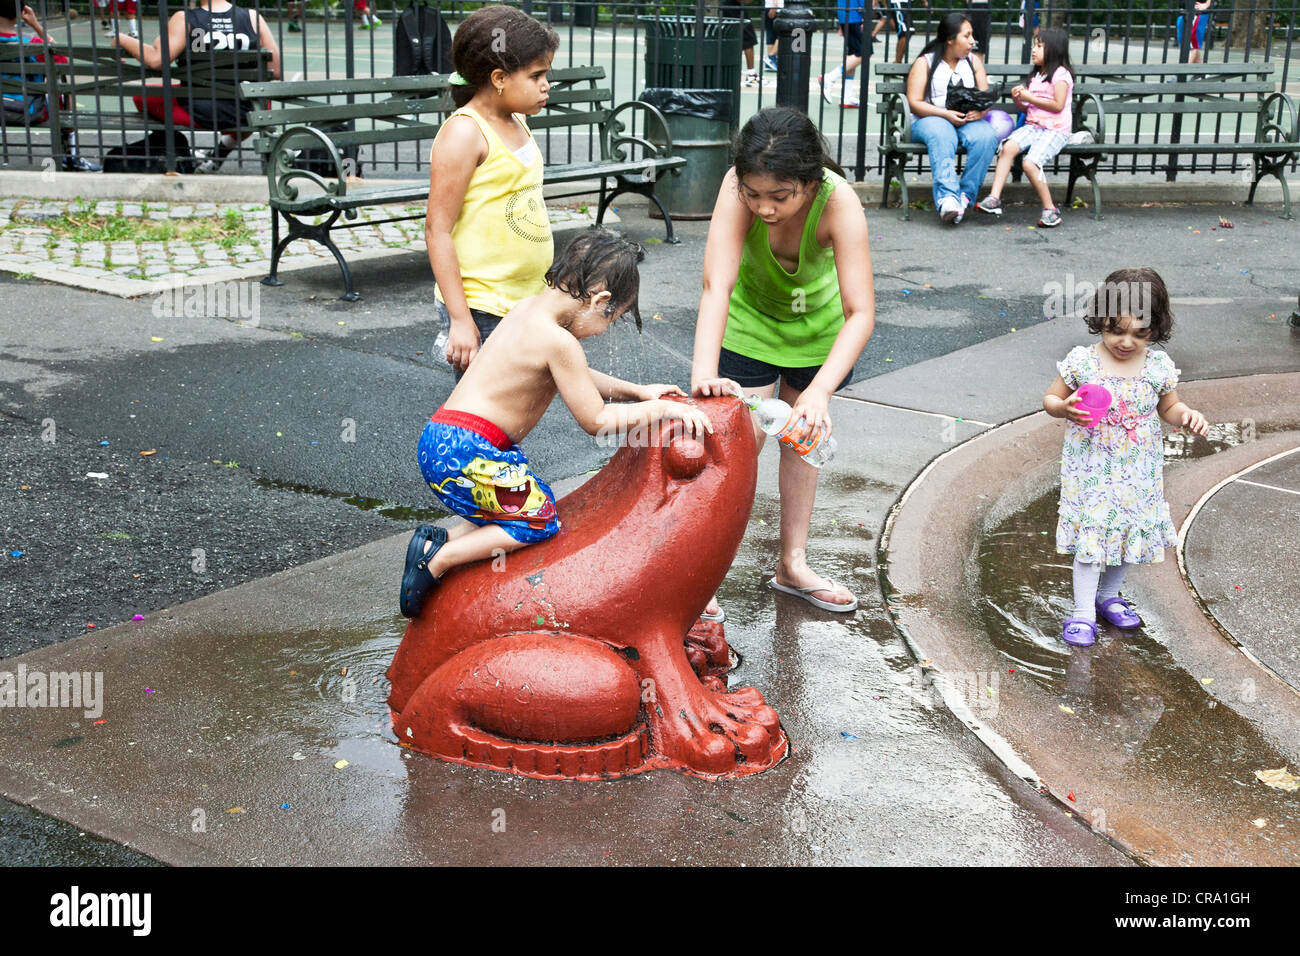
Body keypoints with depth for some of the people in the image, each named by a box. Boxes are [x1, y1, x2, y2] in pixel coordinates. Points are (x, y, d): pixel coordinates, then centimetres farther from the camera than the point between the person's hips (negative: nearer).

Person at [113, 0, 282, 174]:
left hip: (196, 113, -2)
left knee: (141, 97, 22)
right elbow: (276, 71, -4)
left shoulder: (184, 19, -9)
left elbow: (156, 60, -18)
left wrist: (122, 40, 0)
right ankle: (226, 145, 29)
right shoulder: (253, 17, -3)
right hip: (242, 114, 2)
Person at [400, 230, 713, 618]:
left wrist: (637, 391, 20)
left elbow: (575, 379, 25)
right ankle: (437, 559, -6)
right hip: (465, 451, -9)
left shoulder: (530, 307, 12)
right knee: (539, 521, -2)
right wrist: (662, 409, -5)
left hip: (442, 441, 9)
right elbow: (597, 421, -12)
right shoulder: (558, 341, -18)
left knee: (515, 510, 16)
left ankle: (439, 540, 9)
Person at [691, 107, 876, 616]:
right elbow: (716, 285, -45)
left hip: (818, 321, 1)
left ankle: (792, 564, 26)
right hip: (751, 317, -1)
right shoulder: (739, 189, -38)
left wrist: (820, 391, -53)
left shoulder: (839, 203, -38)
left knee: (803, 436, 11)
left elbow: (861, 313, -40)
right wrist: (704, 374, -58)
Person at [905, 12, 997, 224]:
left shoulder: (973, 61, 18)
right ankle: (947, 197, -52)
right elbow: (915, 102, -5)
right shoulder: (925, 63, 4)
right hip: (931, 119, -3)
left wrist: (980, 111, -12)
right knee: (942, 136, -40)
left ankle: (965, 195, -31)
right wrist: (946, 114, -18)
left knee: (986, 136, -31)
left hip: (967, 120, 4)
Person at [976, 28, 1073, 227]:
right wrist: (1018, 99, 2)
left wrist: (1029, 98, -9)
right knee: (1008, 147, -23)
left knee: (1030, 163, -28)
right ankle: (994, 198, -31)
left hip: (1055, 130, -7)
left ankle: (1050, 209, -17)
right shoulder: (1036, 76, 23)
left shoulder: (1060, 74, -3)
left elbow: (1058, 105, -14)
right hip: (1032, 126, 7)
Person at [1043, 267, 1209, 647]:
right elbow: (1050, 399, -1)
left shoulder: (1158, 366, -6)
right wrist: (1066, 408, -23)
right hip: (1091, 469, -3)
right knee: (1091, 536, -5)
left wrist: (1187, 415, -12)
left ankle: (1109, 595, 36)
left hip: (1137, 473, 3)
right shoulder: (1081, 361, -12)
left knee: (1130, 531, 14)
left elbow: (1168, 407, 9)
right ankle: (1083, 611, 7)